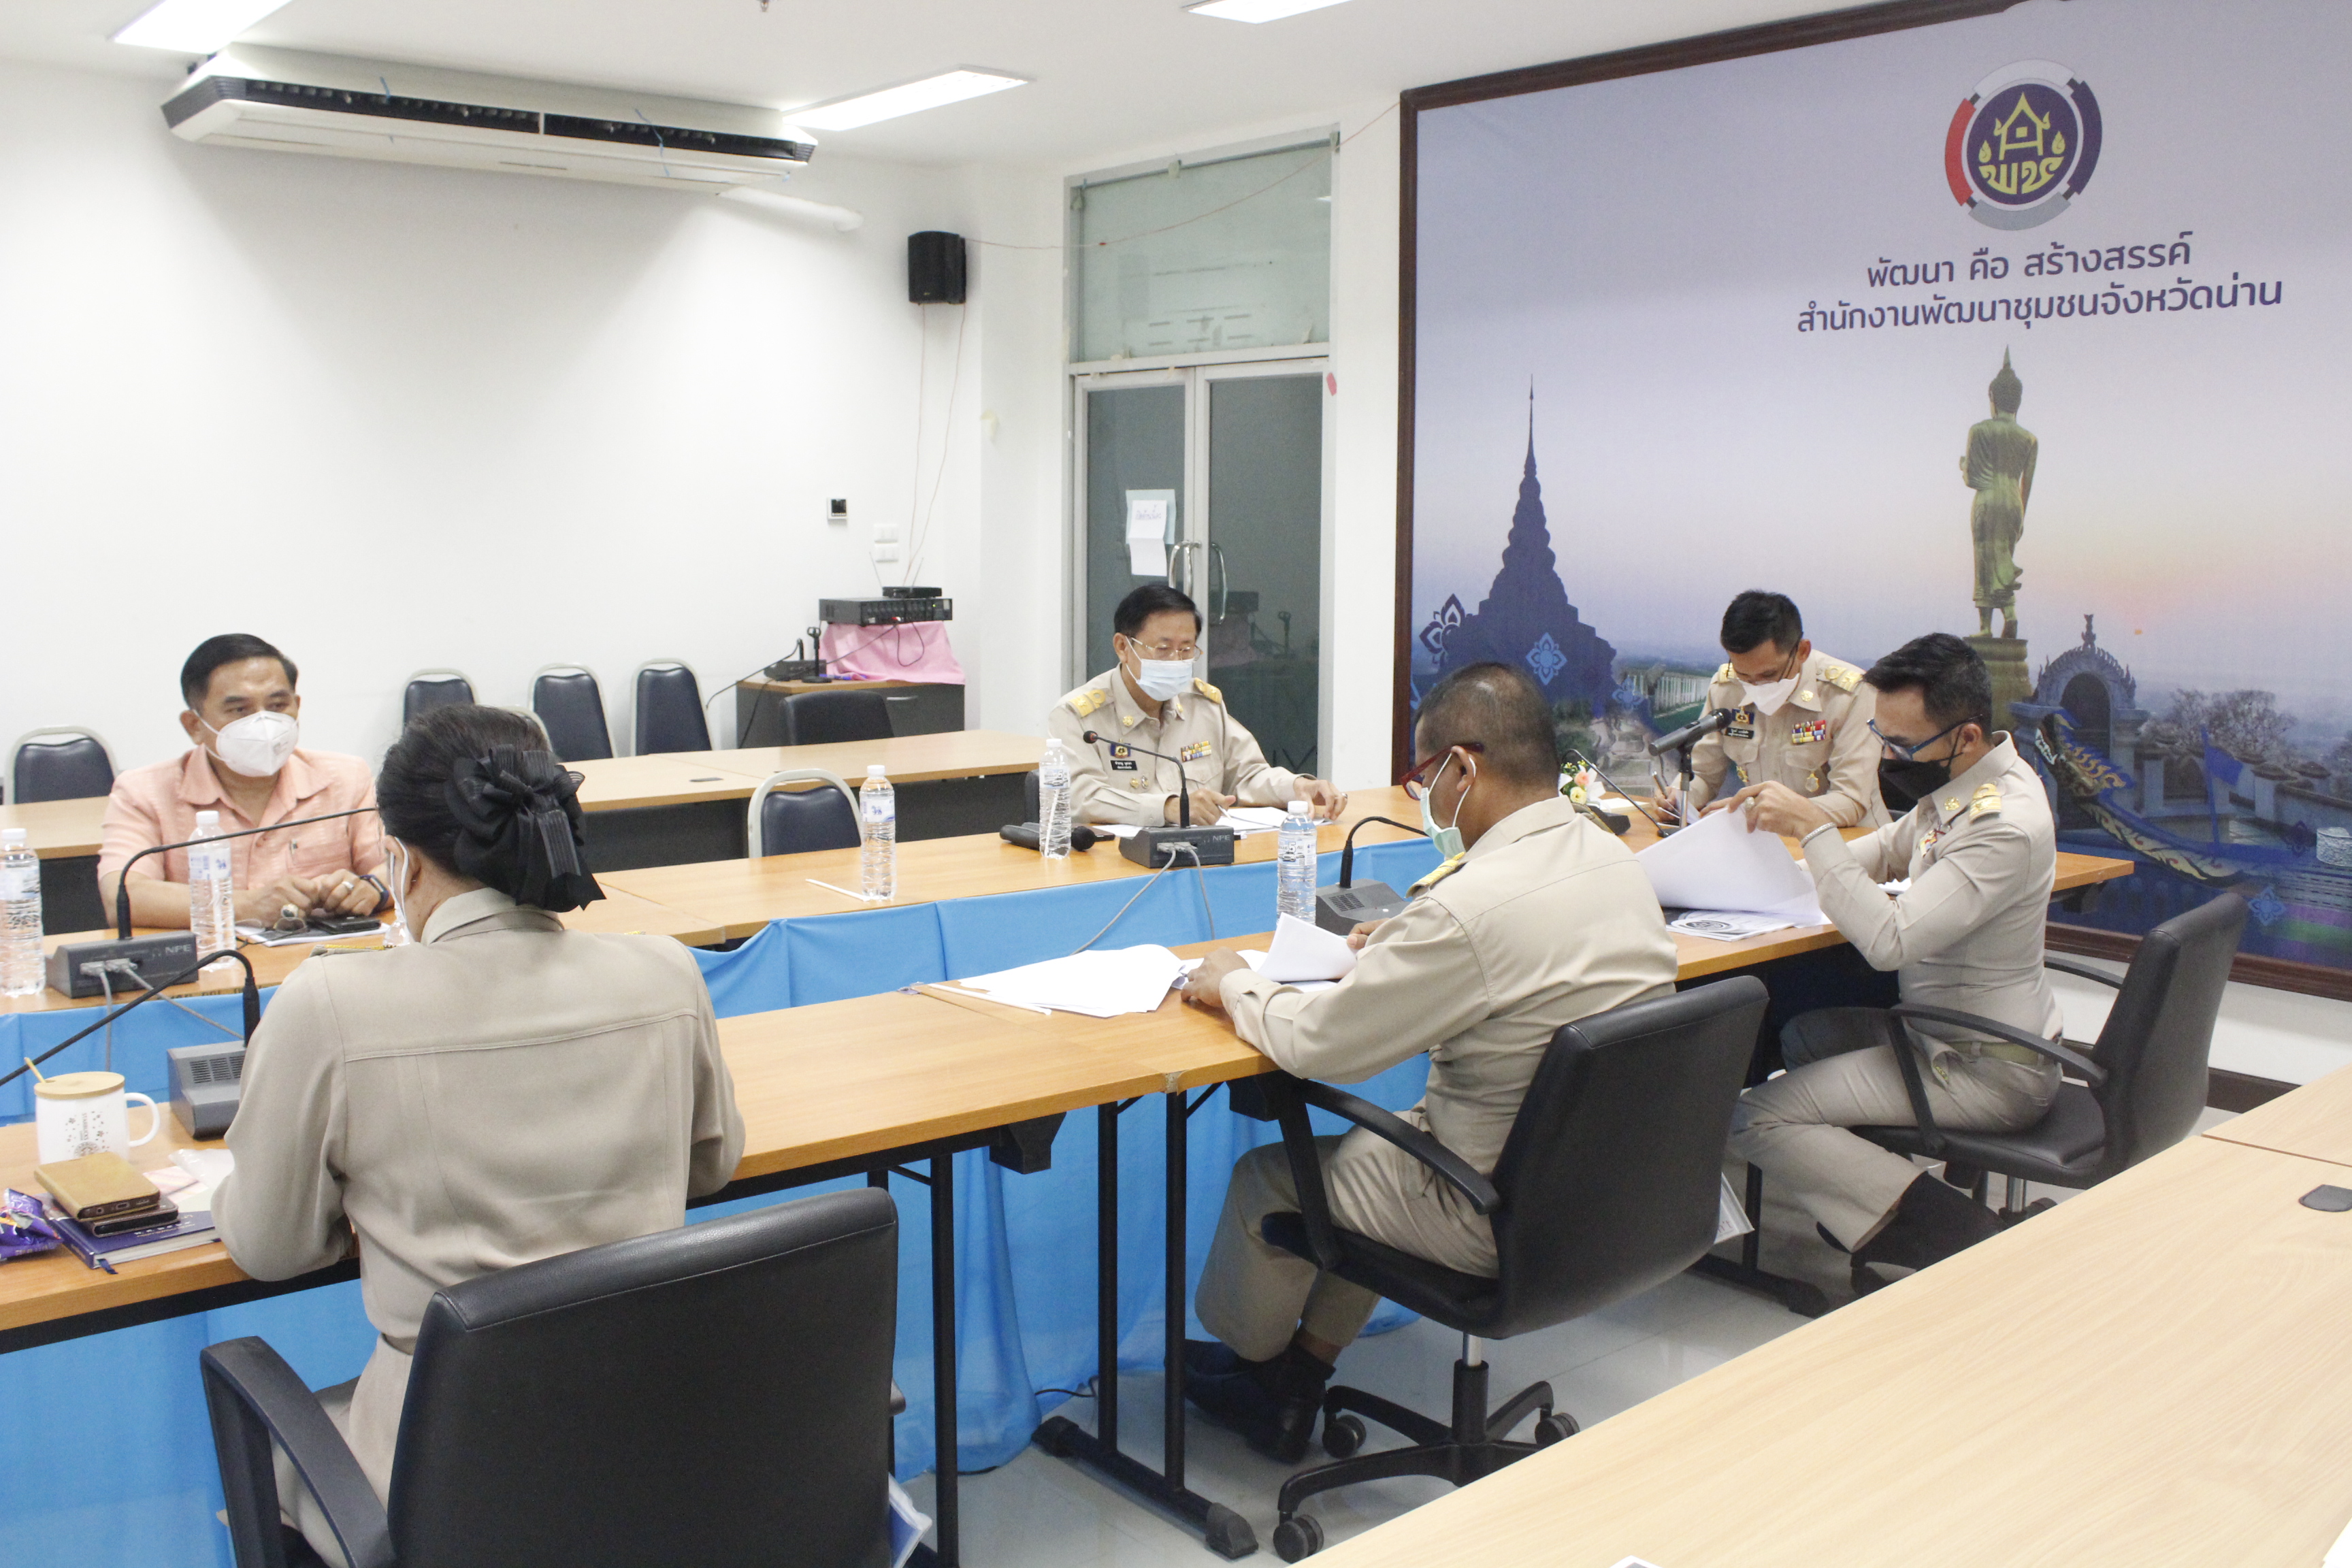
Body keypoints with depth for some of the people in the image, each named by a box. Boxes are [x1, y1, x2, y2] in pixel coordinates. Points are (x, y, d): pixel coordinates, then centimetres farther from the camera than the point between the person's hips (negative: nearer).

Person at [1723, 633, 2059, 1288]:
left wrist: (1814, 828, -29)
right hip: (1945, 1031, 10)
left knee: (1757, 1118, -16)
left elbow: (1887, 941, -33)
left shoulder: (2006, 826, -27)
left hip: (1990, 1071, -10)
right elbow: (1887, 849, 21)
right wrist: (1810, 863, 3)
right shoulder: (1957, 783, 2)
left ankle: (1958, 1235, -14)